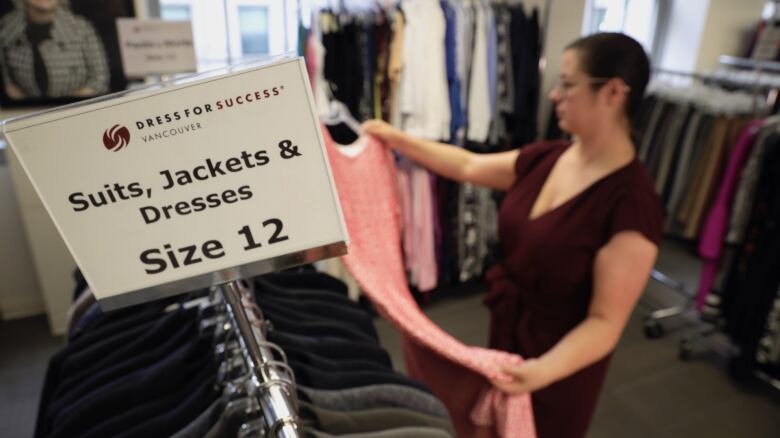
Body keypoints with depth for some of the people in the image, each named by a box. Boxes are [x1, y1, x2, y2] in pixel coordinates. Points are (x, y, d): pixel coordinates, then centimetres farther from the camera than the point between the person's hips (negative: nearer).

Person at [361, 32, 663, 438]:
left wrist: (546, 369, -40)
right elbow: (469, 166, 6)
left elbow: (605, 322, -24)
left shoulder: (632, 204, -27)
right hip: (506, 330, 7)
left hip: (559, 364, -6)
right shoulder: (547, 157, -6)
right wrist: (397, 139, 9)